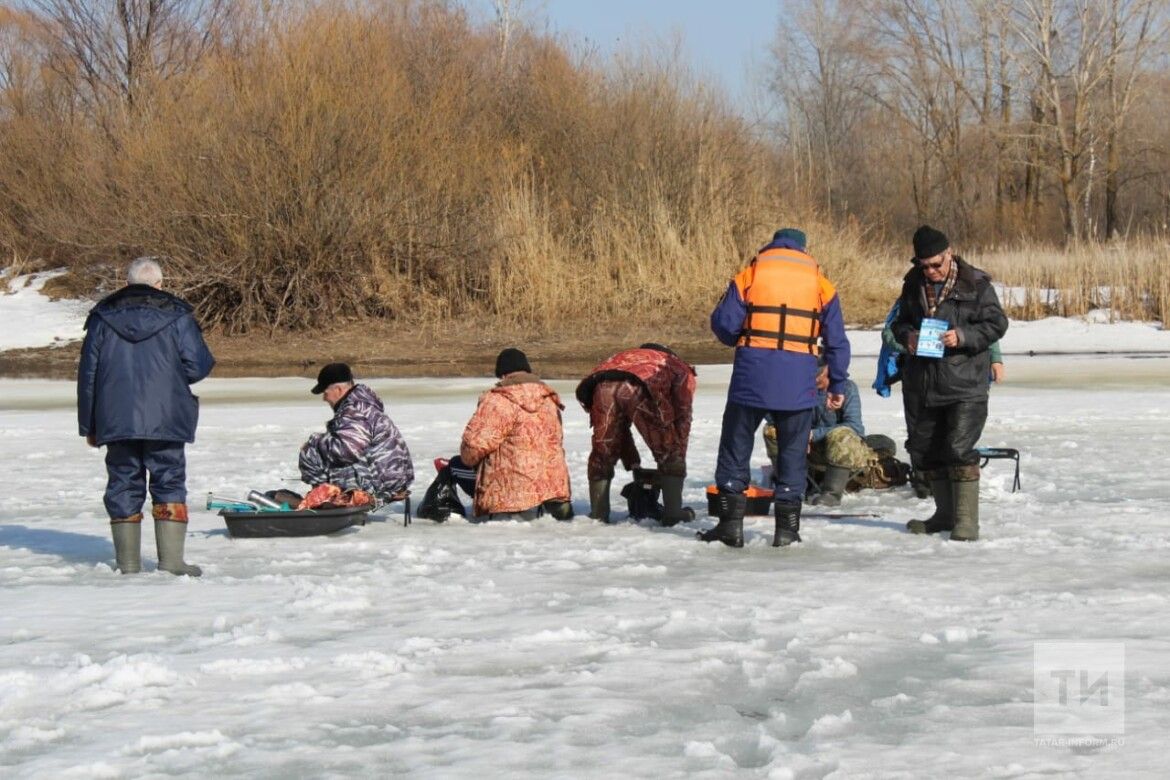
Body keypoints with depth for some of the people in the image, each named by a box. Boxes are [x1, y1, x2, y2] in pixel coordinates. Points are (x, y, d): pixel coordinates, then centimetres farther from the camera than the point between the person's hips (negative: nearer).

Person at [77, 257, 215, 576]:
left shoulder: (103, 318, 7)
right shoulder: (177, 316, 0)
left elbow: (87, 374, 8)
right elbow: (197, 367, -7)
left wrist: (89, 426, 14)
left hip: (116, 421, 2)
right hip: (165, 420, -2)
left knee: (123, 484, 8)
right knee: (169, 483, 3)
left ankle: (128, 562, 6)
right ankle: (171, 558, -3)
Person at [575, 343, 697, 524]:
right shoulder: (683, 370, 33)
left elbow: (617, 422, 43)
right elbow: (682, 420, 24)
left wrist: (632, 463, 44)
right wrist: (677, 462, 30)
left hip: (603, 385, 4)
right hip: (640, 387, -4)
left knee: (602, 454, 22)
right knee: (669, 454, 13)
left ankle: (598, 513, 25)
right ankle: (673, 513, 12)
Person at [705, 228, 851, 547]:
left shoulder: (750, 274, 6)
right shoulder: (820, 282, 10)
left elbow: (723, 323, -1)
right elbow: (837, 340, 11)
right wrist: (837, 385, 18)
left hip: (752, 375, -1)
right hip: (798, 380, 1)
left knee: (736, 447, 8)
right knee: (793, 452, 10)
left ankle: (731, 523, 5)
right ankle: (787, 528, 9)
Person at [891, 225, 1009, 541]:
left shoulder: (975, 284, -6)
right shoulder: (914, 284, 9)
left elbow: (996, 323, -6)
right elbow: (900, 321, 19)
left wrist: (963, 337, -21)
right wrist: (907, 336, -5)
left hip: (964, 383, -6)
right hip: (920, 382, 6)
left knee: (959, 449, -13)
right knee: (924, 449, 11)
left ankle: (966, 520, -7)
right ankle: (945, 513, 25)